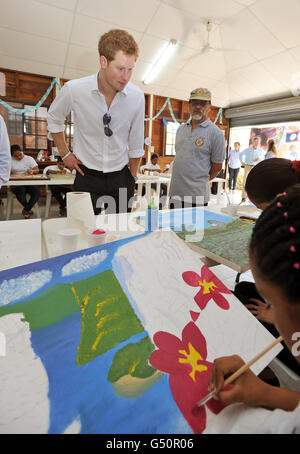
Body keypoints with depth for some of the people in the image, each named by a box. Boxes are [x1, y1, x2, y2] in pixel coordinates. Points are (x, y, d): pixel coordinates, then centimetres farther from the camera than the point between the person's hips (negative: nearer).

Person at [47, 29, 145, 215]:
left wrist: (132, 179, 8)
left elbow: (136, 145, 4)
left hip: (120, 176, 2)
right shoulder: (74, 89, -10)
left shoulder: (137, 96, -6)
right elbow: (54, 119, 11)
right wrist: (65, 154, 7)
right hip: (87, 175, -1)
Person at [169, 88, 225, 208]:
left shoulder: (215, 132, -4)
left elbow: (217, 166, -1)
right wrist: (181, 179, 15)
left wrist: (202, 180, 9)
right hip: (175, 191, 5)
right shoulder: (181, 129, 14)